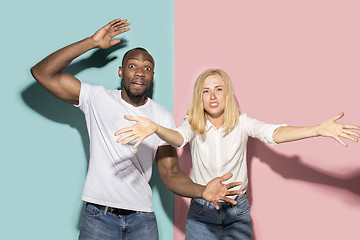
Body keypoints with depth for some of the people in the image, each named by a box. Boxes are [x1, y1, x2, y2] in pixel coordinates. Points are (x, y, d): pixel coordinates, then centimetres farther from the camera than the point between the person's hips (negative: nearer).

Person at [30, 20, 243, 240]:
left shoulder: (163, 118, 4)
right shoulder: (98, 98, 0)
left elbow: (171, 174, 0)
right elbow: (42, 72, -7)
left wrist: (202, 191, -20)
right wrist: (92, 42, -10)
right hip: (98, 216, -1)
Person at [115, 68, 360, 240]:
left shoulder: (242, 123, -6)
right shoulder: (194, 125, -7)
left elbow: (273, 133, -22)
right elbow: (178, 137, -28)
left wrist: (317, 130, -40)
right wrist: (155, 128, -53)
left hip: (237, 211, 0)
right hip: (201, 211, 0)